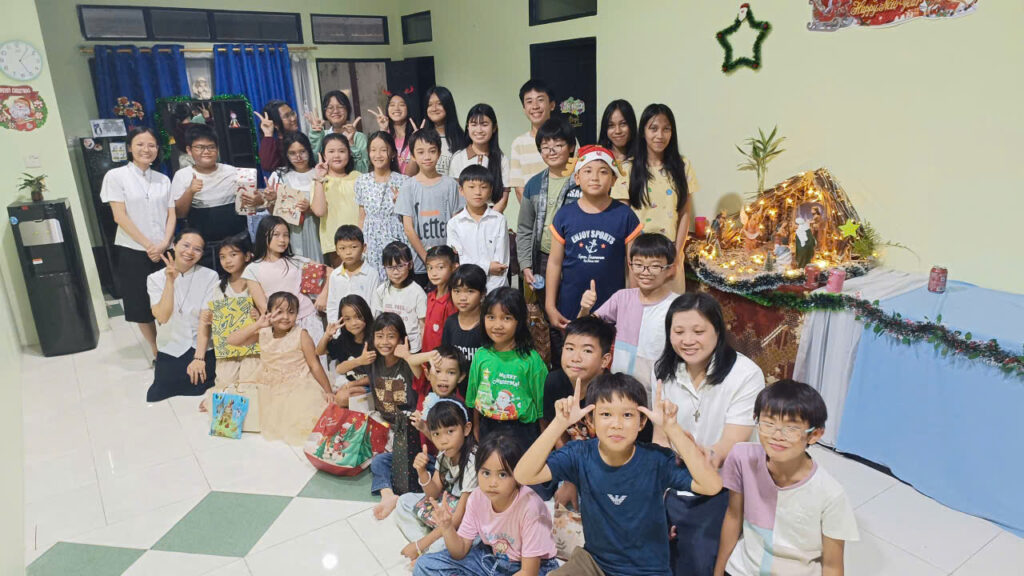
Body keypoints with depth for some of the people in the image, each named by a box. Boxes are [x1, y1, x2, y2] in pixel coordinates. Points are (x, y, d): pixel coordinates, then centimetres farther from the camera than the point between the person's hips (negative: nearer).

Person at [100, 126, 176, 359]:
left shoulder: (163, 179, 10)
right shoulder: (116, 176, -2)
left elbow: (171, 215, 6)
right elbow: (120, 216, -8)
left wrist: (163, 244, -10)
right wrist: (148, 245, -12)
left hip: (164, 251, 3)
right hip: (134, 252, -2)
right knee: (141, 307, 5)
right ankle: (157, 352, 19)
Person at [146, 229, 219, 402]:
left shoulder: (210, 276, -6)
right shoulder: (156, 278, 0)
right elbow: (162, 317, -15)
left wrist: (199, 357, -17)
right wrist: (170, 281, -20)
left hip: (203, 348, -1)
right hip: (170, 350, 2)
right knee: (157, 399, -8)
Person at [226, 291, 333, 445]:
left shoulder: (301, 335, -9)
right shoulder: (263, 333, 1)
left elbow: (315, 365, -6)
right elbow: (231, 341, -8)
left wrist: (328, 392, -4)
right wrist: (257, 325, -18)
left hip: (298, 389, -5)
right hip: (269, 389, 5)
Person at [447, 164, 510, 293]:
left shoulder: (499, 220, 1)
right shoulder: (454, 223, 3)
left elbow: (501, 262, -3)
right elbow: (457, 262, -4)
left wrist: (494, 292, -11)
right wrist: (487, 266, -10)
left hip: (495, 288, 0)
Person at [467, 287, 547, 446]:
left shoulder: (530, 359, -13)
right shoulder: (481, 356, -1)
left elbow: (542, 405, -6)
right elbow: (474, 402, 10)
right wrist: (477, 435, 13)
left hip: (521, 432, -3)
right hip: (487, 430, 4)